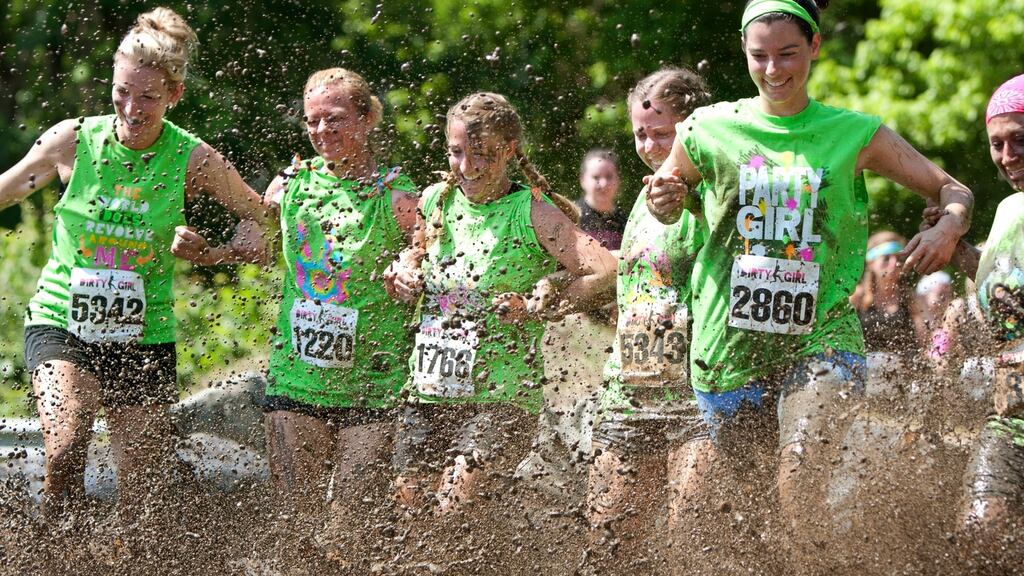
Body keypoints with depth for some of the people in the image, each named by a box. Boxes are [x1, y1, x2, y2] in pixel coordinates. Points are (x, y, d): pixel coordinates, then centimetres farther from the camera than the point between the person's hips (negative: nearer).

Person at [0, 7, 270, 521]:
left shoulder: (194, 160, -6)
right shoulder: (73, 140, -6)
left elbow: (259, 217, 9)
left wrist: (212, 254, -8)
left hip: (145, 339, 1)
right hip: (62, 324, -1)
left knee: (143, 500, 4)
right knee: (65, 450, -29)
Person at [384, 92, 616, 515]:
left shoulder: (533, 213, -7)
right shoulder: (435, 202, 9)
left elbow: (607, 272, -16)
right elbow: (412, 254, 30)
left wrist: (538, 308, -16)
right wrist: (402, 275, 8)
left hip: (501, 391, -5)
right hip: (429, 386, 6)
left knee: (454, 508, -17)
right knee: (406, 494, 1)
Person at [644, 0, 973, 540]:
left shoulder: (856, 135, 2)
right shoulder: (708, 130, 3)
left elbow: (951, 189, 8)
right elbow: (667, 201, 19)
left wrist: (948, 226, -15)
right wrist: (665, 202, -5)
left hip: (821, 339, -2)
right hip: (731, 344, 2)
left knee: (800, 468, -27)